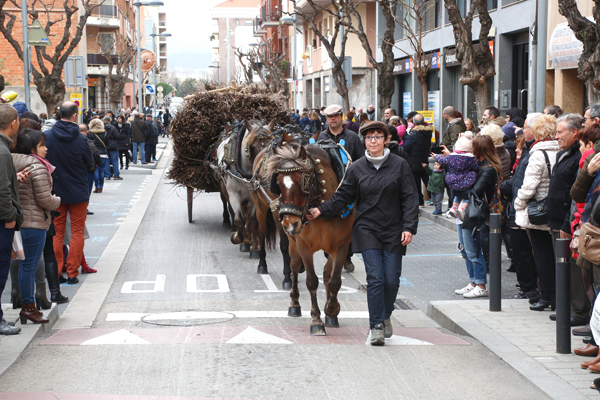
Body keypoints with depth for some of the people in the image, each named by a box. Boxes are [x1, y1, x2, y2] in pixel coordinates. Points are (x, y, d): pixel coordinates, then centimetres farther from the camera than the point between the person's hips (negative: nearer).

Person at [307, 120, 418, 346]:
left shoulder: (399, 165, 1)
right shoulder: (357, 168, 4)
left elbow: (409, 199, 0)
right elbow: (343, 196, 8)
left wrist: (409, 227, -9)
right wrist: (322, 211, -5)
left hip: (393, 231, 0)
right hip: (367, 229, 0)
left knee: (392, 280, 2)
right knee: (375, 278, -10)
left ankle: (385, 316, 28)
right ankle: (377, 326, -4)